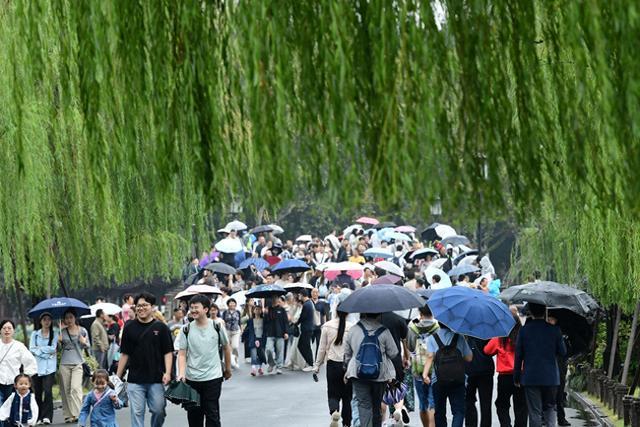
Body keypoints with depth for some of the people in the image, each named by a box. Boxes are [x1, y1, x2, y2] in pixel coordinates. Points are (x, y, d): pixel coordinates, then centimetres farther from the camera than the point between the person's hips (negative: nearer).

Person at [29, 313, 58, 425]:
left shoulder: (54, 334, 8)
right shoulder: (35, 334, 11)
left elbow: (53, 348, -4)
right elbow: (32, 349, 1)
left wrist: (39, 348, -2)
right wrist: (45, 353, -7)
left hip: (49, 367, -2)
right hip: (37, 366, 2)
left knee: (48, 391, -13)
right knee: (37, 392, 1)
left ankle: (47, 416, -12)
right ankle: (38, 417, 8)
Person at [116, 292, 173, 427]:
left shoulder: (161, 328, 3)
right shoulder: (129, 328, 6)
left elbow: (168, 352, 1)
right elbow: (124, 354, 9)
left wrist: (167, 373, -12)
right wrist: (118, 376, 5)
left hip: (156, 379, -1)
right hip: (135, 379, 1)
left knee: (158, 411, 1)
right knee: (137, 413, -2)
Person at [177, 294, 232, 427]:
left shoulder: (217, 327, -2)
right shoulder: (186, 330, -1)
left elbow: (226, 348, 12)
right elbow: (182, 354, -3)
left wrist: (228, 369, 19)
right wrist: (181, 373, -18)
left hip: (213, 377, -2)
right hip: (192, 379, 2)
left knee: (212, 413, -3)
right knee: (194, 413, 9)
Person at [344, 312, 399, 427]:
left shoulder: (353, 330, -2)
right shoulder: (384, 331, -9)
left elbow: (347, 353, 9)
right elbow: (393, 353, -4)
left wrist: (348, 368, 24)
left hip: (358, 374, 0)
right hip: (380, 374, 0)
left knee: (364, 404, -2)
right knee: (377, 405, 15)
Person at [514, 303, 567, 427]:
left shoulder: (524, 330, -3)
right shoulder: (554, 329, -3)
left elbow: (518, 355, -1)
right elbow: (563, 352, 2)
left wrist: (516, 377, 6)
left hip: (530, 378, -1)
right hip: (551, 377, 1)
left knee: (534, 412, 3)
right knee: (550, 407, 15)